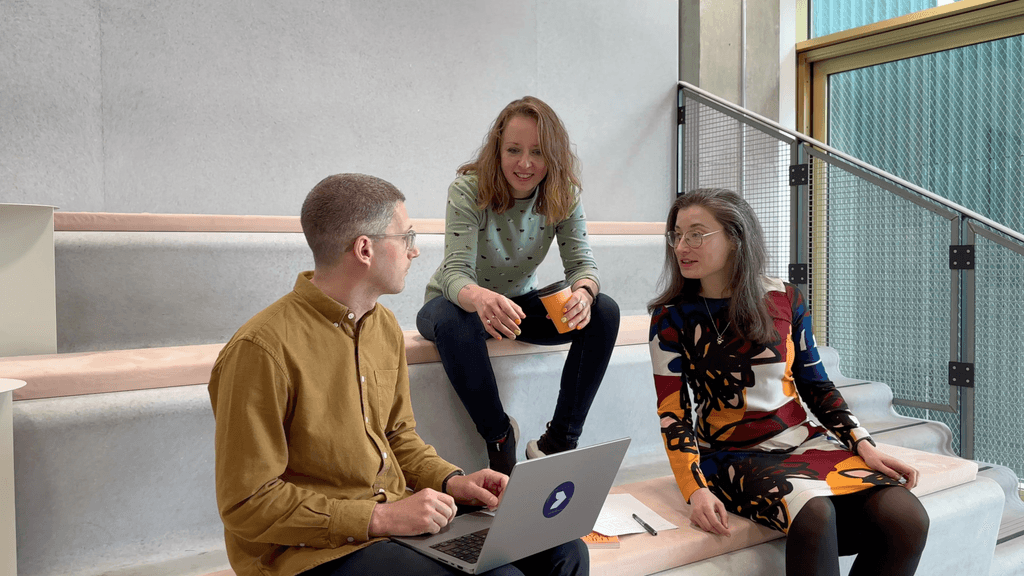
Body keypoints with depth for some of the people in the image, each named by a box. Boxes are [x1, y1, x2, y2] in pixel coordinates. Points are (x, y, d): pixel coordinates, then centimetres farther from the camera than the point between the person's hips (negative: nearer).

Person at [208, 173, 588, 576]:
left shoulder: (385, 327, 6)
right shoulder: (261, 350, -21)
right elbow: (247, 504, -18)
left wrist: (450, 480, -1)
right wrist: (379, 518, -21)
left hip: (398, 511, 8)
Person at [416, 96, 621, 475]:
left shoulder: (563, 195, -11)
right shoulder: (468, 190, -23)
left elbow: (581, 261, -16)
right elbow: (455, 273, -31)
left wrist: (583, 292, -42)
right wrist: (482, 299, -56)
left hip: (520, 302, 4)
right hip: (465, 302, -3)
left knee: (604, 312, -20)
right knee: (451, 322, -40)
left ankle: (558, 442, -13)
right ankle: (499, 439, -19)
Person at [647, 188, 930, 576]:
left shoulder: (784, 300, 4)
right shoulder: (671, 319, -4)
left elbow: (815, 384, 12)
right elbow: (674, 415, -6)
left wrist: (863, 445, 0)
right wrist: (697, 490, -19)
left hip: (806, 440, 4)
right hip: (735, 454, -3)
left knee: (908, 522, -20)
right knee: (813, 514, -35)